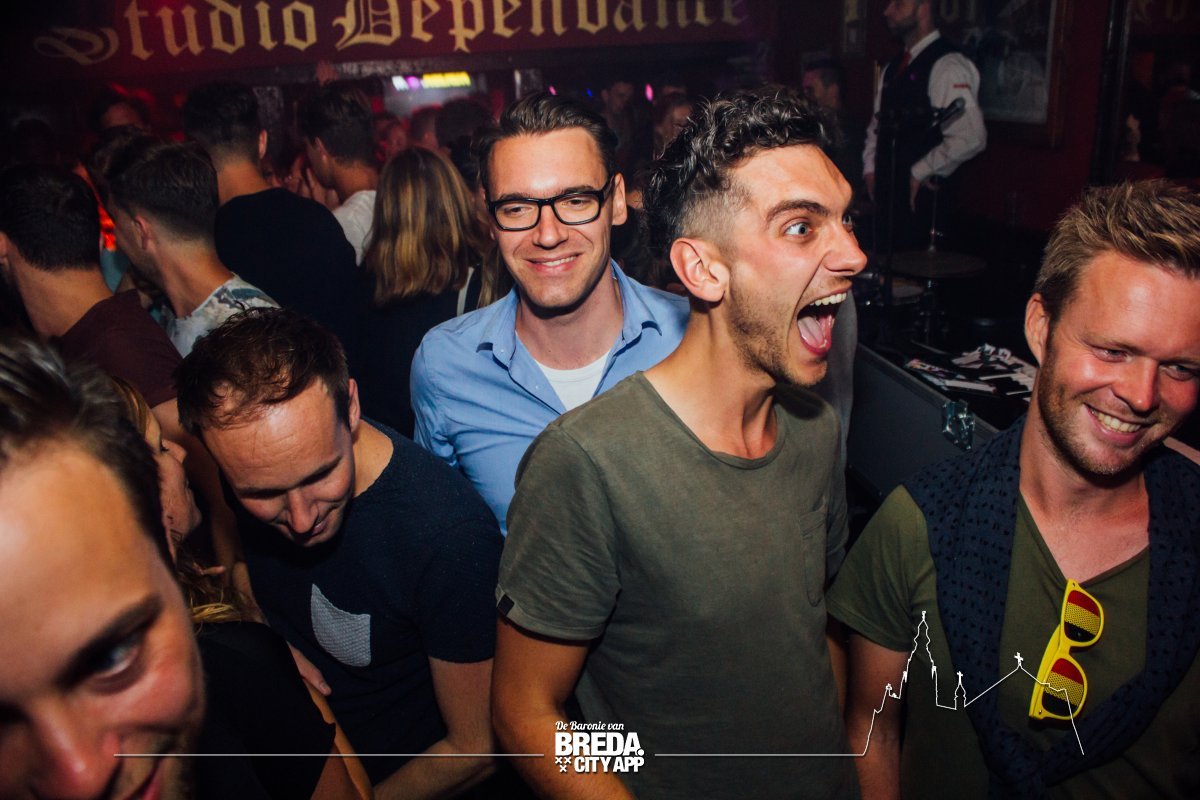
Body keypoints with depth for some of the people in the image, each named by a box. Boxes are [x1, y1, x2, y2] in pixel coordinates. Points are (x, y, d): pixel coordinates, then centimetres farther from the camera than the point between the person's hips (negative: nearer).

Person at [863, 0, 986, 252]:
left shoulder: (947, 66, -12)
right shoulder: (892, 68, 15)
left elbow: (970, 138, -22)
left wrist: (921, 173, -12)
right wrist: (870, 169, 11)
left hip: (921, 197, -7)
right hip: (887, 195, 7)